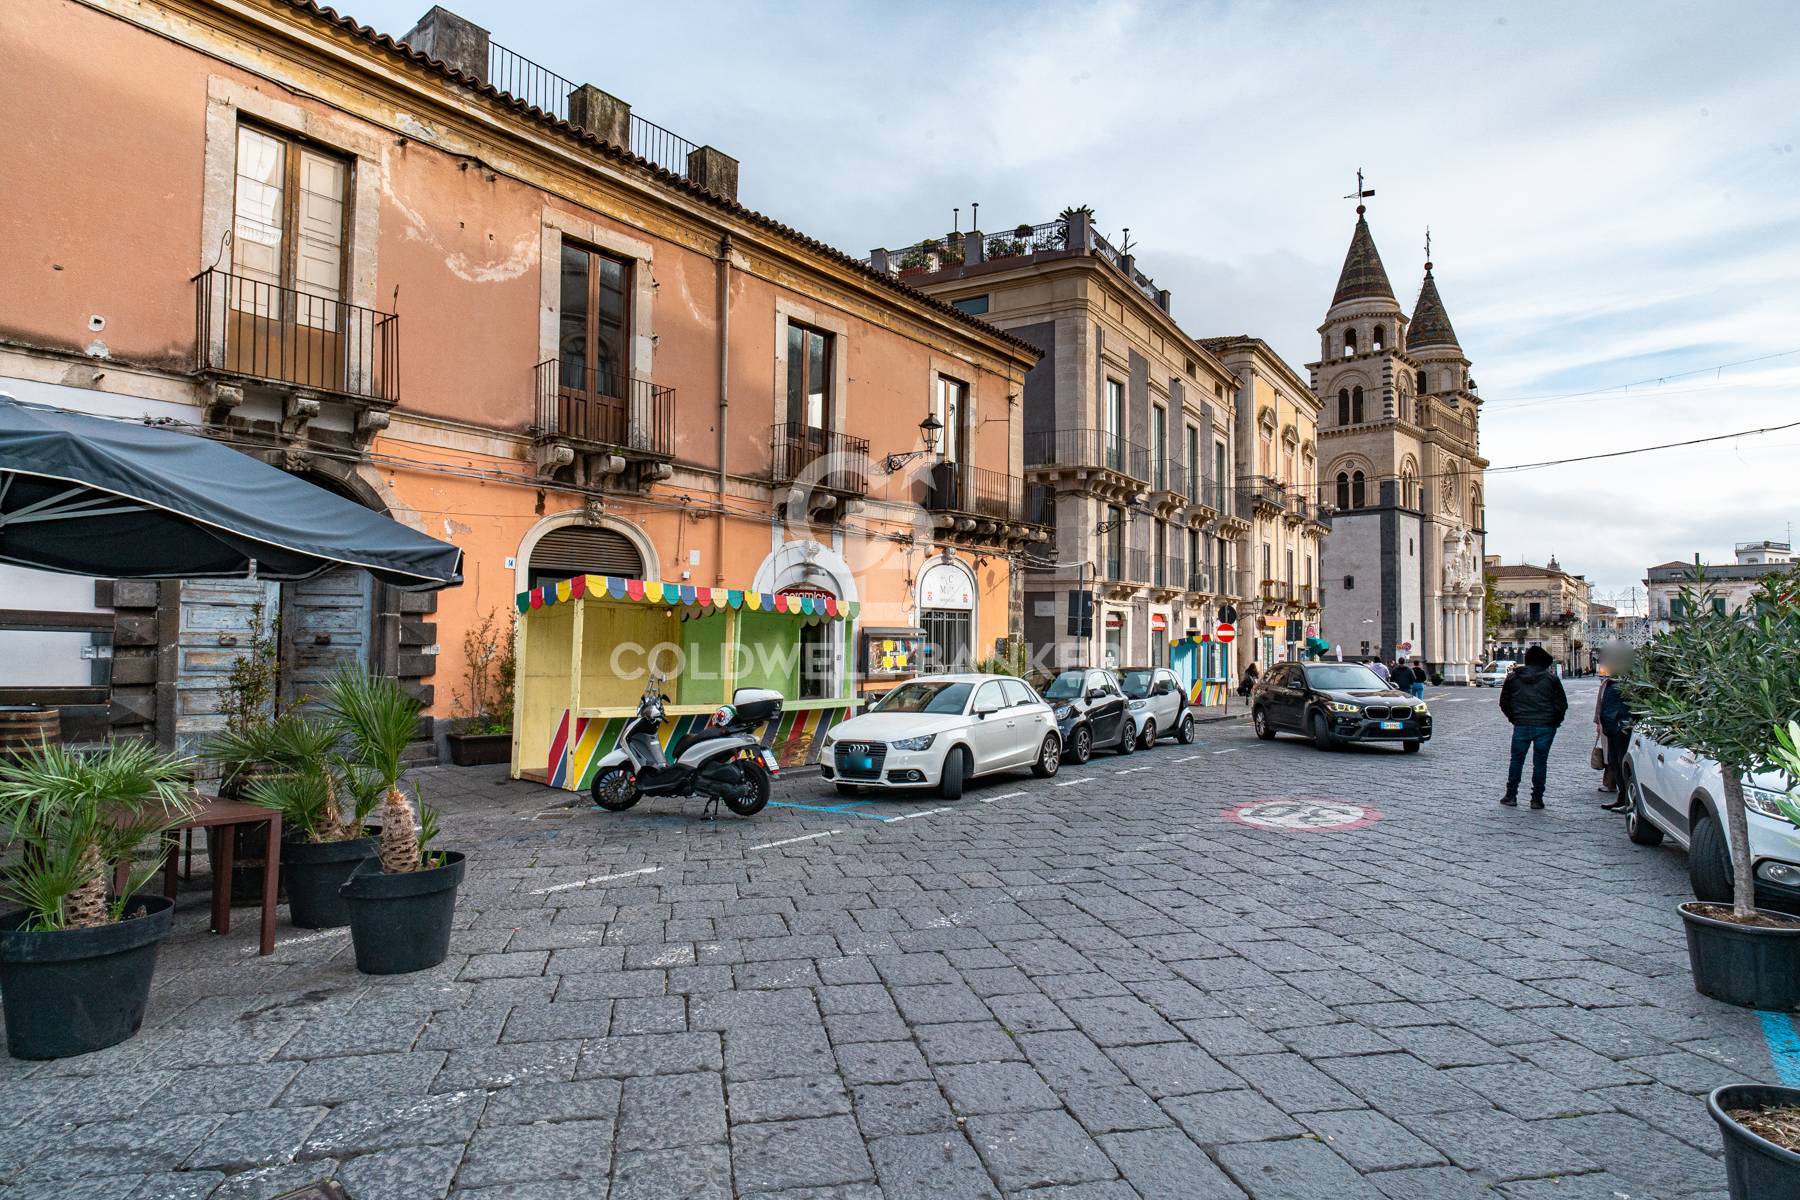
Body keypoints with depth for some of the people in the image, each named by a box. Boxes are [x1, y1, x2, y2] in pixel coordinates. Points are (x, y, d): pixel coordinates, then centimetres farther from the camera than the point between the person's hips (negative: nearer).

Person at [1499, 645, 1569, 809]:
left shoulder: (1513, 678, 2)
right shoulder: (1551, 678, -4)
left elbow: (1504, 703, 7)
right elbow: (1561, 703, -4)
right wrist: (1555, 722, 10)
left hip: (1521, 726, 1)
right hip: (1545, 727, -1)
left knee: (1516, 760, 10)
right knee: (1540, 762, 6)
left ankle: (1511, 796, 12)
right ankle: (1537, 799, 9)